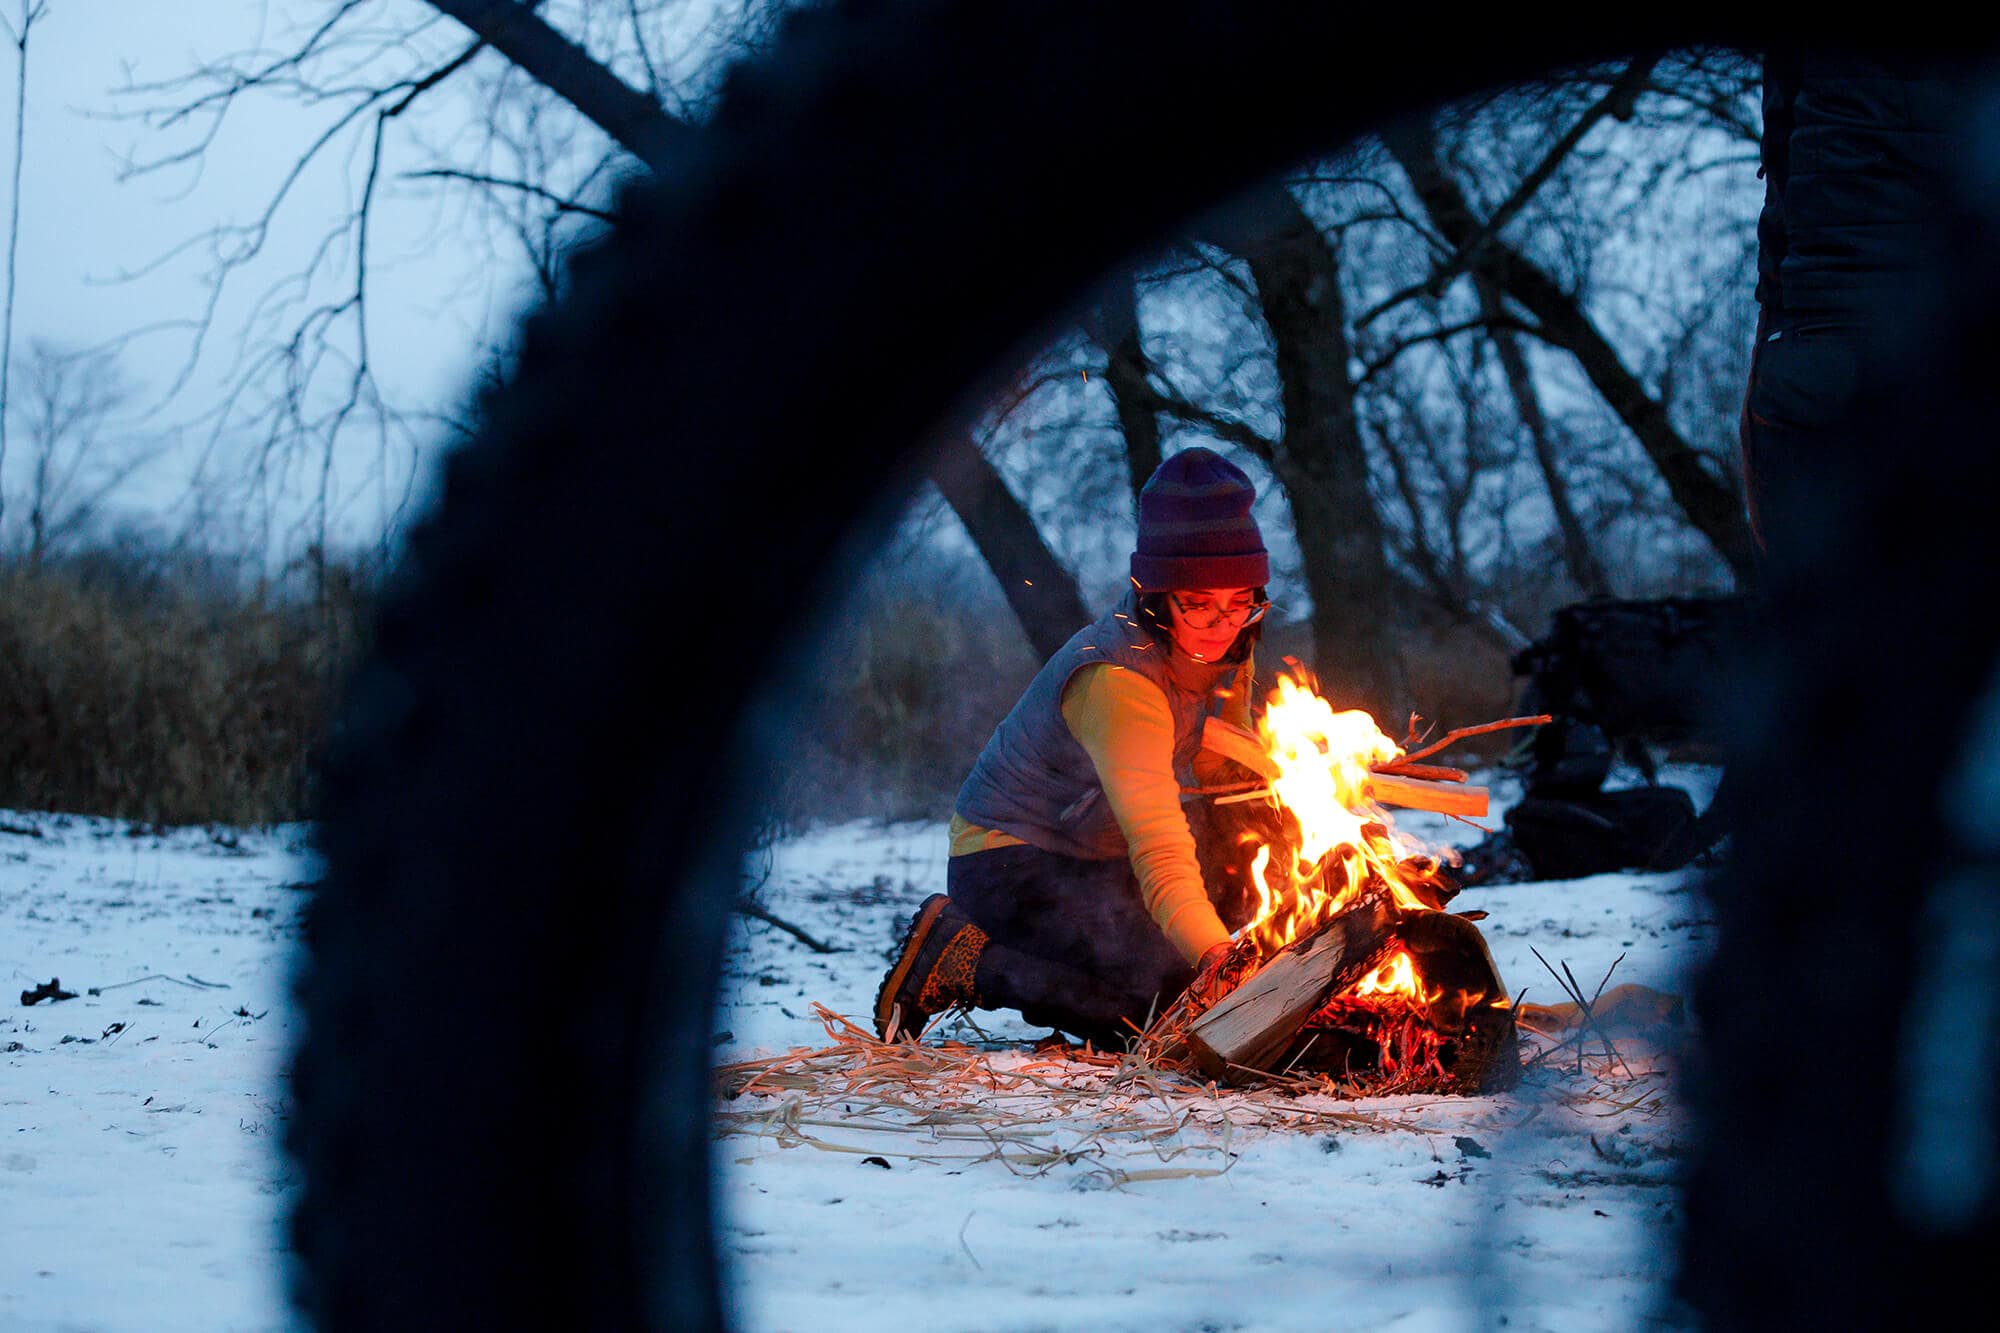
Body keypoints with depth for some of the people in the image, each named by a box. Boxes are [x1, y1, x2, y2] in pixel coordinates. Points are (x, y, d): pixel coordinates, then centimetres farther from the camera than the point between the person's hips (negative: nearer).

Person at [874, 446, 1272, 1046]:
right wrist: (1212, 953, -56)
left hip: (1098, 860, 9)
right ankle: (960, 961, -9)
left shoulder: (1227, 654, -6)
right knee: (1156, 999, -25)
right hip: (1007, 860, -9)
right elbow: (1157, 845, -42)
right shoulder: (1115, 680, -32)